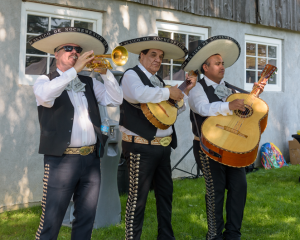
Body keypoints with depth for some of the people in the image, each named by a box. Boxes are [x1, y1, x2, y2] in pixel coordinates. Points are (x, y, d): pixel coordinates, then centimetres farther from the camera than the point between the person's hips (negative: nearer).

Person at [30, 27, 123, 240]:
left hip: (92, 159, 5)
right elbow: (45, 95, -20)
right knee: (51, 222, -5)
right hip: (62, 159, -5)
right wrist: (74, 70, -19)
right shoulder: (46, 81, 4)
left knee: (86, 220, 10)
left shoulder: (90, 83, 16)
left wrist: (105, 73, -6)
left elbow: (115, 100, 5)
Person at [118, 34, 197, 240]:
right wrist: (168, 92, -20)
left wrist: (186, 91, 12)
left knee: (166, 192, 15)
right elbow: (138, 94, -30)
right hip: (141, 146, -8)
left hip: (163, 145, 9)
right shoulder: (132, 75, -6)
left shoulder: (158, 82, 18)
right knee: (139, 196, -3)